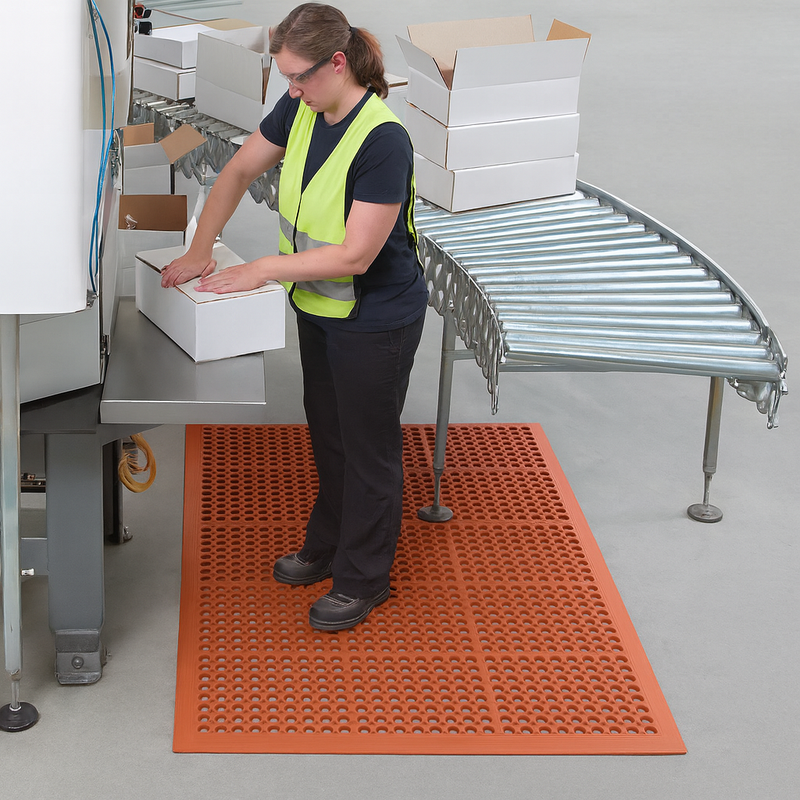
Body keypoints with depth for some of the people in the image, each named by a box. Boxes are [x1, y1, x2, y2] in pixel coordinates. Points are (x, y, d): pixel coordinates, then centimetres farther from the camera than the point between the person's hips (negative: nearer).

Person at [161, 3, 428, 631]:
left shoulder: (383, 141, -30)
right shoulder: (301, 110, -6)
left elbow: (355, 255, -30)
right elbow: (240, 171, 8)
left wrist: (262, 271, -24)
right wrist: (200, 250, 0)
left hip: (375, 323, -8)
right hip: (318, 310, 8)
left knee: (368, 449, 8)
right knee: (326, 433, 23)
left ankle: (363, 580, 25)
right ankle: (327, 547, 43)